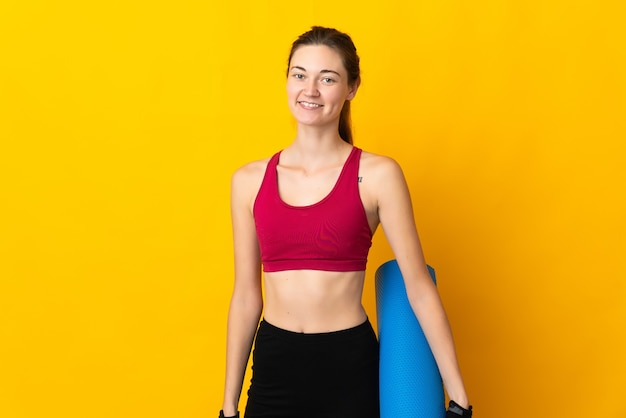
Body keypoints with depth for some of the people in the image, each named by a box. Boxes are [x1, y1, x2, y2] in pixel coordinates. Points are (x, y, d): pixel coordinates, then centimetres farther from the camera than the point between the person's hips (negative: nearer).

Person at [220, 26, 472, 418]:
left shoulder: (377, 175, -7)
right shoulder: (249, 180, 1)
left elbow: (419, 287, -6)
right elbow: (246, 296, 6)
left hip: (349, 368, -2)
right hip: (273, 367, 2)